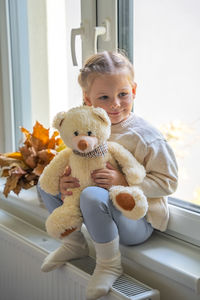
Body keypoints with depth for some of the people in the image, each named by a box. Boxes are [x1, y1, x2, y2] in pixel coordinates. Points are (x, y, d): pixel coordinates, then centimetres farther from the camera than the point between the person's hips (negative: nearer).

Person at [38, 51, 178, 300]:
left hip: (137, 221, -7)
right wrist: (64, 182, -12)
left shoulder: (145, 137, -19)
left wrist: (123, 182, -28)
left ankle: (109, 263, -15)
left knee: (93, 195, -38)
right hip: (105, 213, 7)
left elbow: (167, 182, -17)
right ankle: (74, 242, 14)